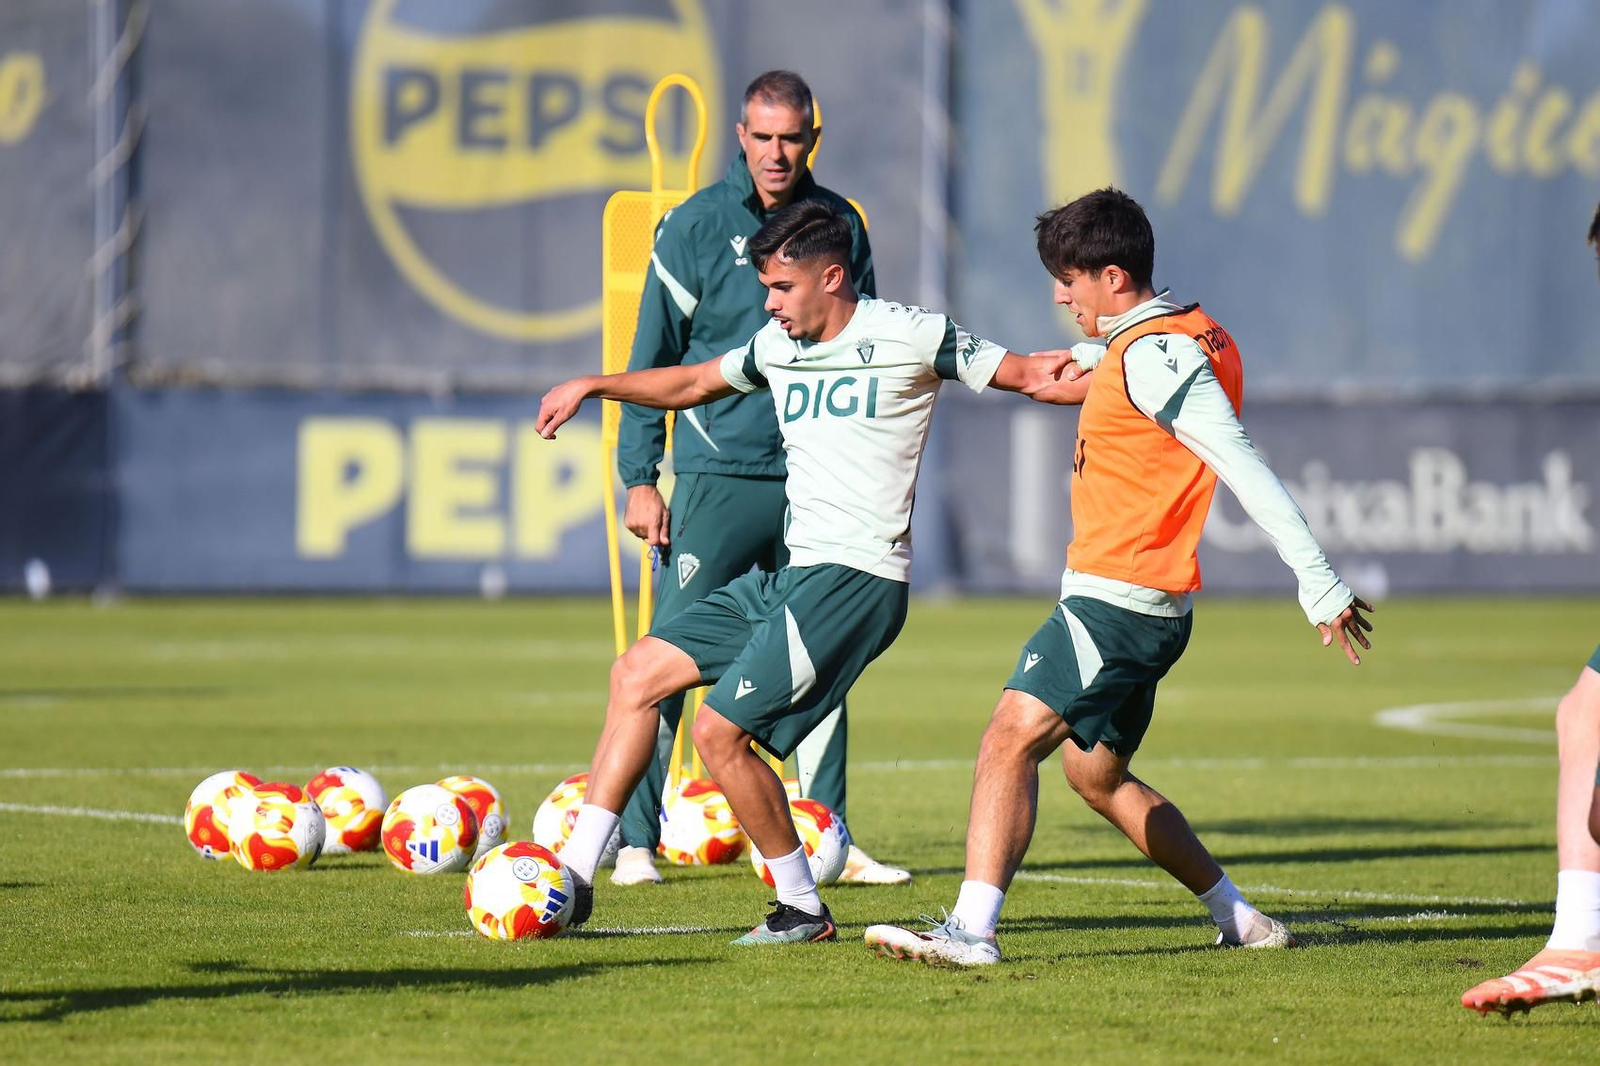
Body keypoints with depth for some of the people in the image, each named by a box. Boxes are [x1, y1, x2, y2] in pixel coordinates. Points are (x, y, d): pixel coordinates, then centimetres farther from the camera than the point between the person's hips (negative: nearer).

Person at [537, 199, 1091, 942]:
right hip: (792, 573, 8)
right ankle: (574, 878, 8)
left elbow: (1027, 376, -5)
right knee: (638, 673, 5)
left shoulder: (907, 337, -6)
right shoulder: (776, 345, 14)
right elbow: (688, 385, 31)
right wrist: (591, 386, 24)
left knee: (721, 731, -13)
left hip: (857, 578, -8)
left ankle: (802, 909, 1)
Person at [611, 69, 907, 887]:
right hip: (718, 475, -4)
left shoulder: (840, 226, 7)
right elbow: (653, 359, 0)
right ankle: (636, 840, -2)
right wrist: (640, 477, -5)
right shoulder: (695, 227, -3)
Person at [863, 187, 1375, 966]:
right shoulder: (1192, 336, 13)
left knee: (1011, 736, -21)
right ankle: (1239, 918, 30)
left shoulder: (1151, 354, -16)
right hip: (1142, 607, 11)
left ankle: (971, 928, -33)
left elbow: (1245, 469, -21)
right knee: (1095, 771, 22)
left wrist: (1320, 584, -24)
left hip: (1119, 601, -11)